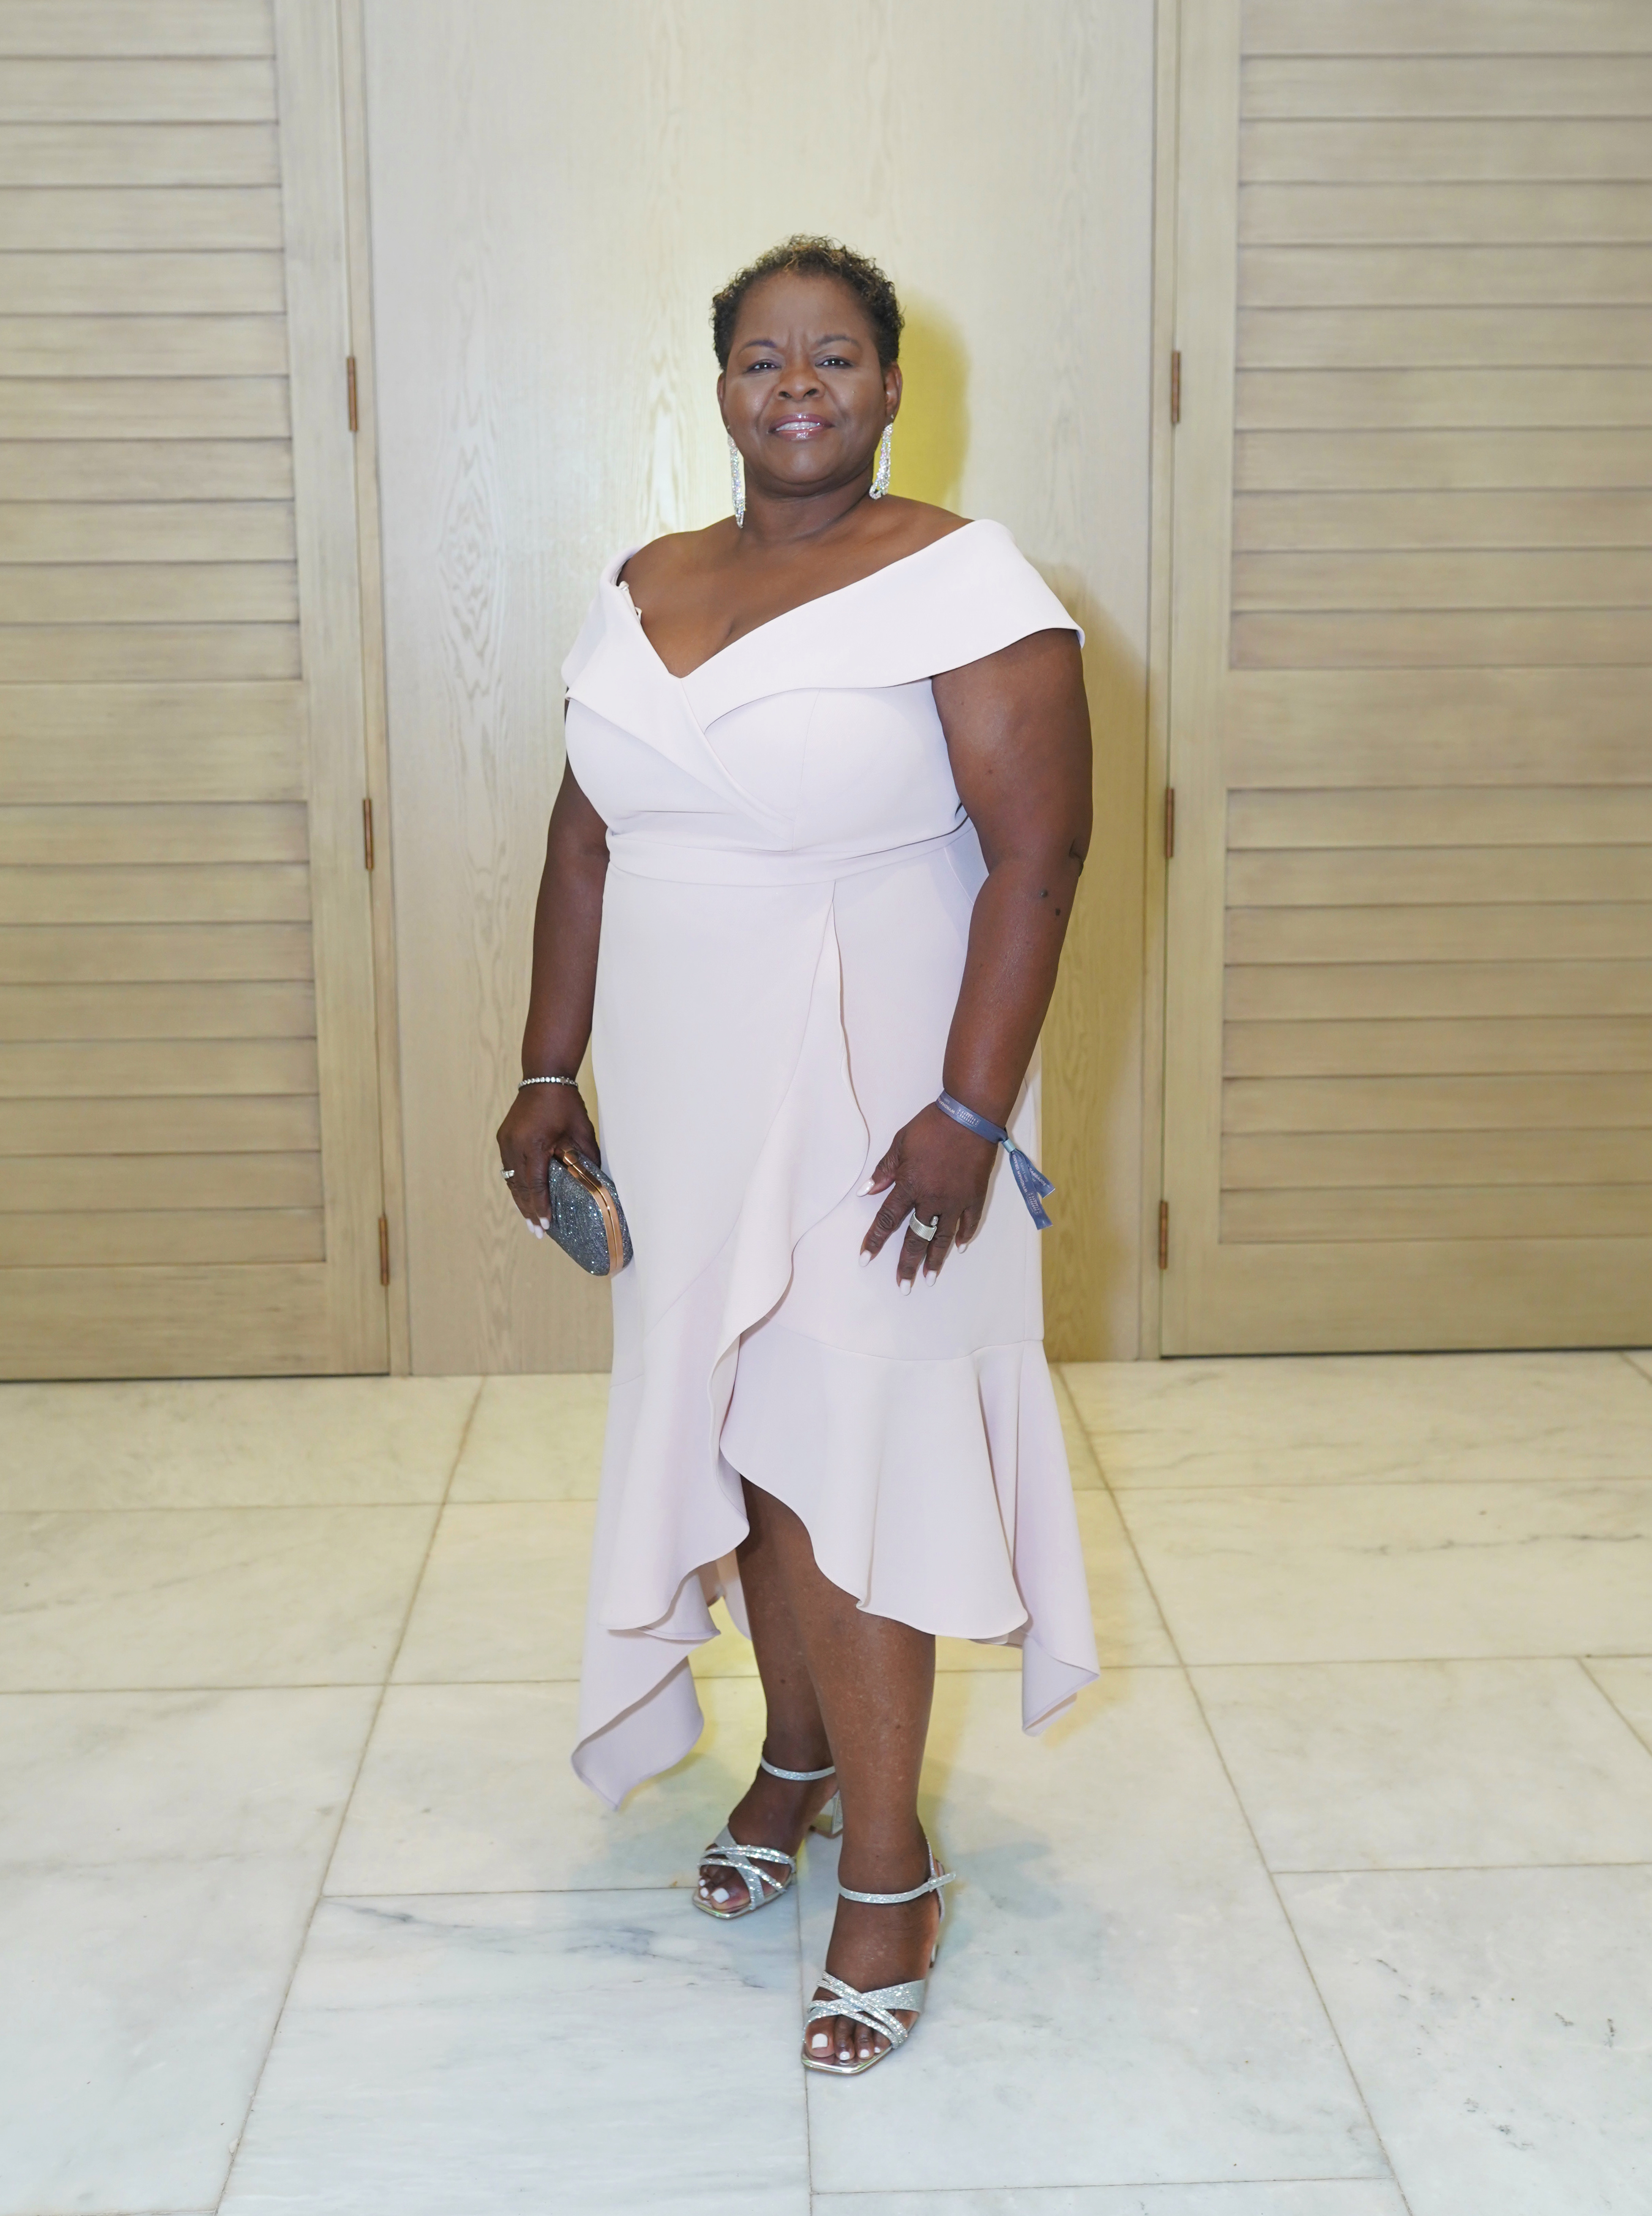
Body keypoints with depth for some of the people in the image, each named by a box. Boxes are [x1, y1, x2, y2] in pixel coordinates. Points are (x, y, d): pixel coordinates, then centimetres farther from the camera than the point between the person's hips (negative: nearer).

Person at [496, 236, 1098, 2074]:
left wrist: (971, 1114, -22)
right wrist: (548, 1072, 11)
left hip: (867, 1105, -5)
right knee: (738, 1442, 15)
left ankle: (889, 1875, 13)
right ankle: (799, 1757, 37)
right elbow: (585, 844, 13)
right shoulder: (640, 594, 8)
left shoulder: (960, 582, -10)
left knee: (840, 1461, -3)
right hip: (688, 1103, 6)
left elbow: (1035, 852, -16)